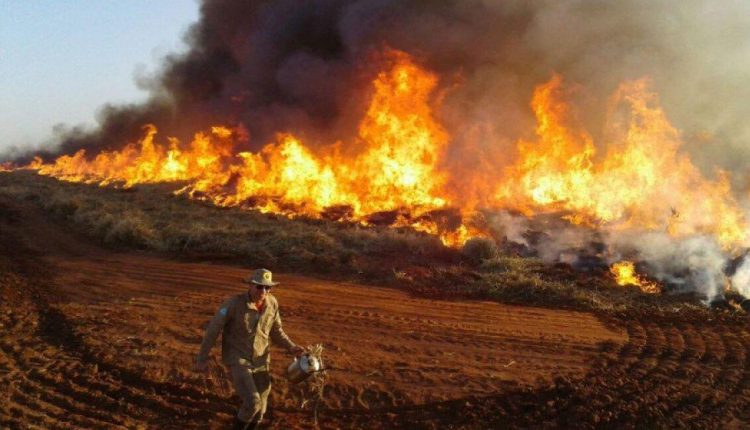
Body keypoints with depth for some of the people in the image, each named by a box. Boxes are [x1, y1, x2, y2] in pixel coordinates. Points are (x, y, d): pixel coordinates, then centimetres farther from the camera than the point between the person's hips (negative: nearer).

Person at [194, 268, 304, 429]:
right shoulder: (234, 303, -21)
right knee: (252, 403, -21)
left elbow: (275, 331, 9)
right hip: (237, 361, -5)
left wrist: (291, 347, -6)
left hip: (259, 363, 5)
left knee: (258, 410, 7)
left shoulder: (272, 302, -6)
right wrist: (202, 358, -8)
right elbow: (213, 329, -12)